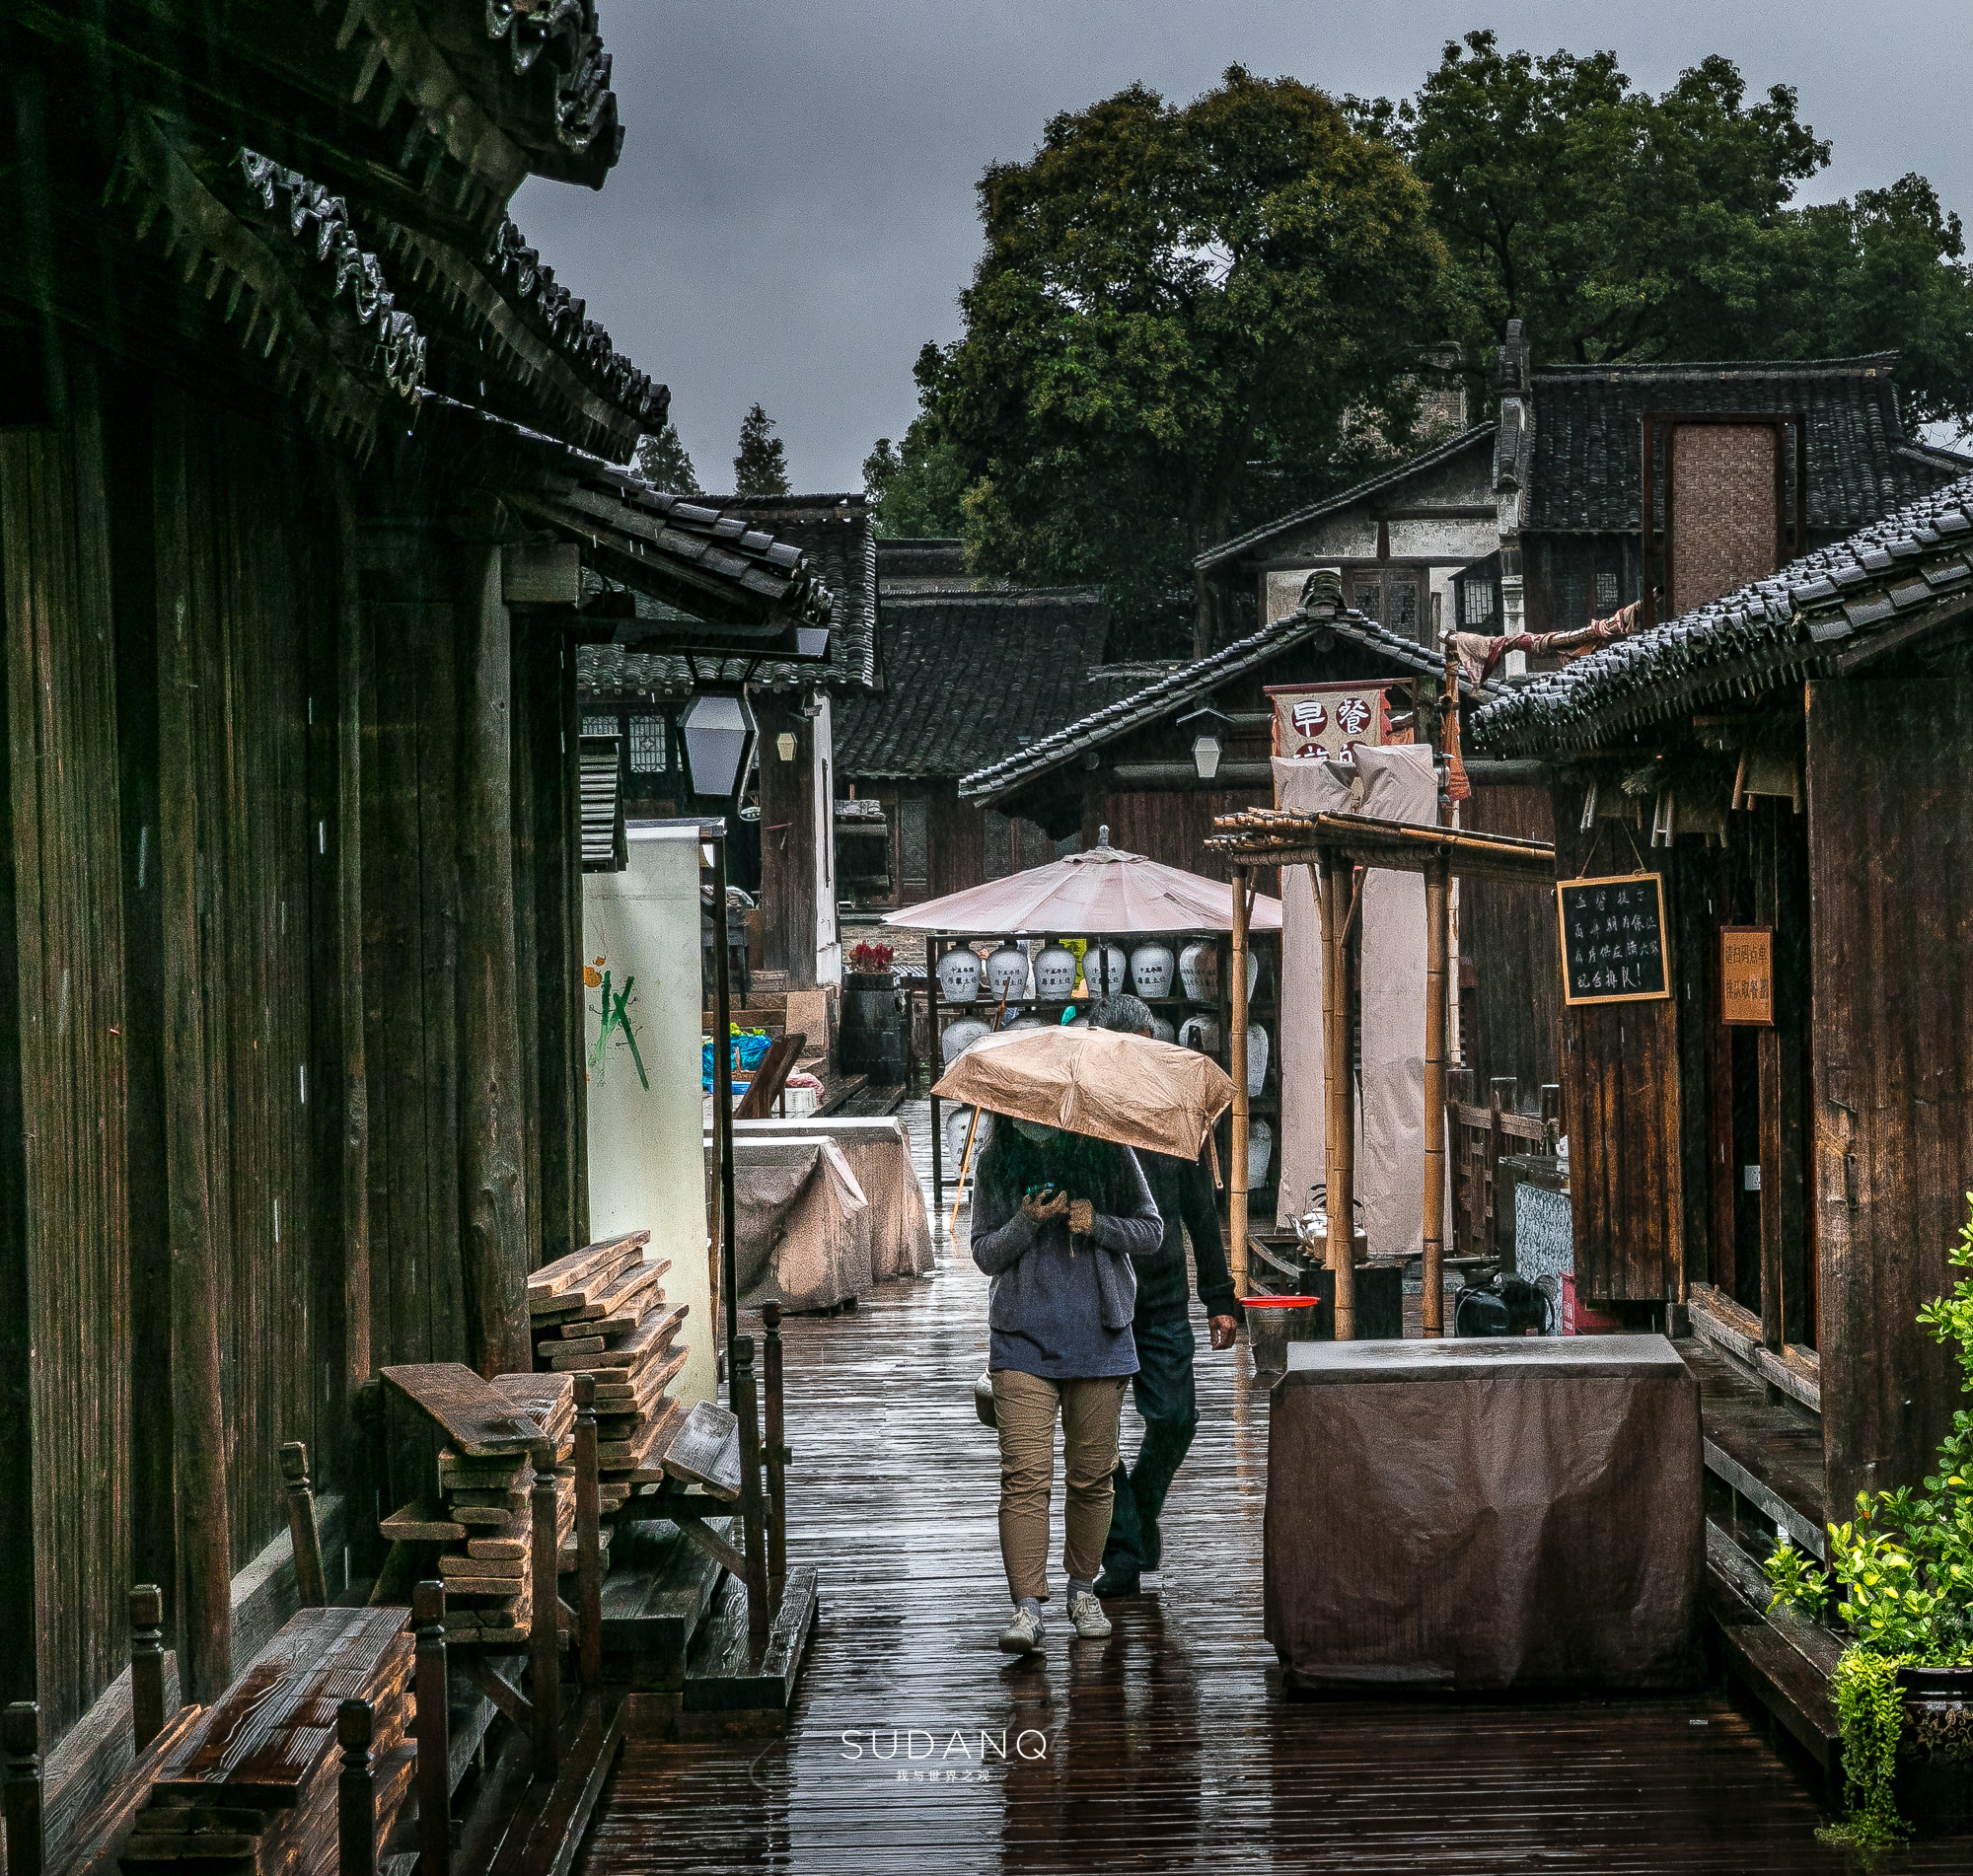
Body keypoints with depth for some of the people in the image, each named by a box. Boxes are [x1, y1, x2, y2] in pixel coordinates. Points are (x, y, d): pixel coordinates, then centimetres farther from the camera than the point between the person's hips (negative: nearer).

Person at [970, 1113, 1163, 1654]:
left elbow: (1151, 1230, 8)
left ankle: (1082, 1589, 25)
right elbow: (985, 1254, 5)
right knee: (1025, 1474, -12)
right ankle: (1027, 1607, -15)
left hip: (1099, 1336, 1)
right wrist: (1026, 1222, -13)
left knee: (1091, 1475, 6)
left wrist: (1098, 1224, -11)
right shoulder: (996, 1163, 4)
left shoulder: (1109, 1153, 2)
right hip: (1024, 1338, -1)